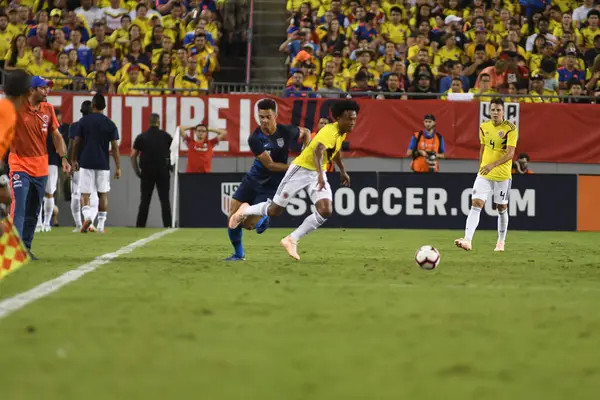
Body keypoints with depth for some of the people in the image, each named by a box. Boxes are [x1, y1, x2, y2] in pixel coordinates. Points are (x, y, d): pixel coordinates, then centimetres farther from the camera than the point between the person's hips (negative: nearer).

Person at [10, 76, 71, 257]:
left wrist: (63, 158, 3)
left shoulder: (48, 109, 5)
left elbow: (56, 135, 12)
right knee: (19, 207, -17)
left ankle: (26, 247, 20)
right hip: (20, 165, -6)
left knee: (33, 213, 11)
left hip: (41, 167, 6)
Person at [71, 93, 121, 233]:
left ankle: (87, 216, -24)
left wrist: (74, 160, 16)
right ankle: (101, 225, 9)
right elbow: (115, 147, -2)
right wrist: (118, 167, 1)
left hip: (86, 163, -1)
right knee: (103, 194, 10)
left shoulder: (83, 121, 0)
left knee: (85, 193, 2)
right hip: (103, 164, 1)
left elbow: (76, 143, 3)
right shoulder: (110, 124, 1)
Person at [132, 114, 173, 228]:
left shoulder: (141, 137, 5)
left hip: (147, 172, 1)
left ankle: (140, 225, 2)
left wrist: (137, 171, 8)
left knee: (145, 200, 5)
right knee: (165, 200, 2)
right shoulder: (166, 136, 3)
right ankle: (167, 225, -2)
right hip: (163, 171, -1)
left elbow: (133, 156, 2)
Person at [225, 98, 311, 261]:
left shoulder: (286, 131, -12)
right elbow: (270, 165, -17)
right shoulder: (255, 139, -17)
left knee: (249, 224, -12)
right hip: (253, 179, 1)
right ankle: (238, 254, 19)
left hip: (271, 185, -1)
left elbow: (305, 132, 11)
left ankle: (263, 219, 25)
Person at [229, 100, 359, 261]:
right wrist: (320, 175, -58)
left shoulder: (342, 132, 3)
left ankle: (292, 240, 0)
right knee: (274, 210, 0)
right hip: (301, 169, -8)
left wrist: (343, 171, 34)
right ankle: (245, 211, 32)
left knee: (326, 212, -14)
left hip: (318, 173, 8)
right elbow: (318, 151, -44)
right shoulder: (330, 132, -26)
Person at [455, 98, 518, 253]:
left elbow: (510, 154, -20)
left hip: (502, 175, -3)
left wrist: (493, 165, -31)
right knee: (476, 205, -12)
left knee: (502, 208, 9)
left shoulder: (510, 129, -12)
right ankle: (467, 240, -22)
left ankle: (501, 242, 26)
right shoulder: (484, 127, 5)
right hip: (484, 175, 3)